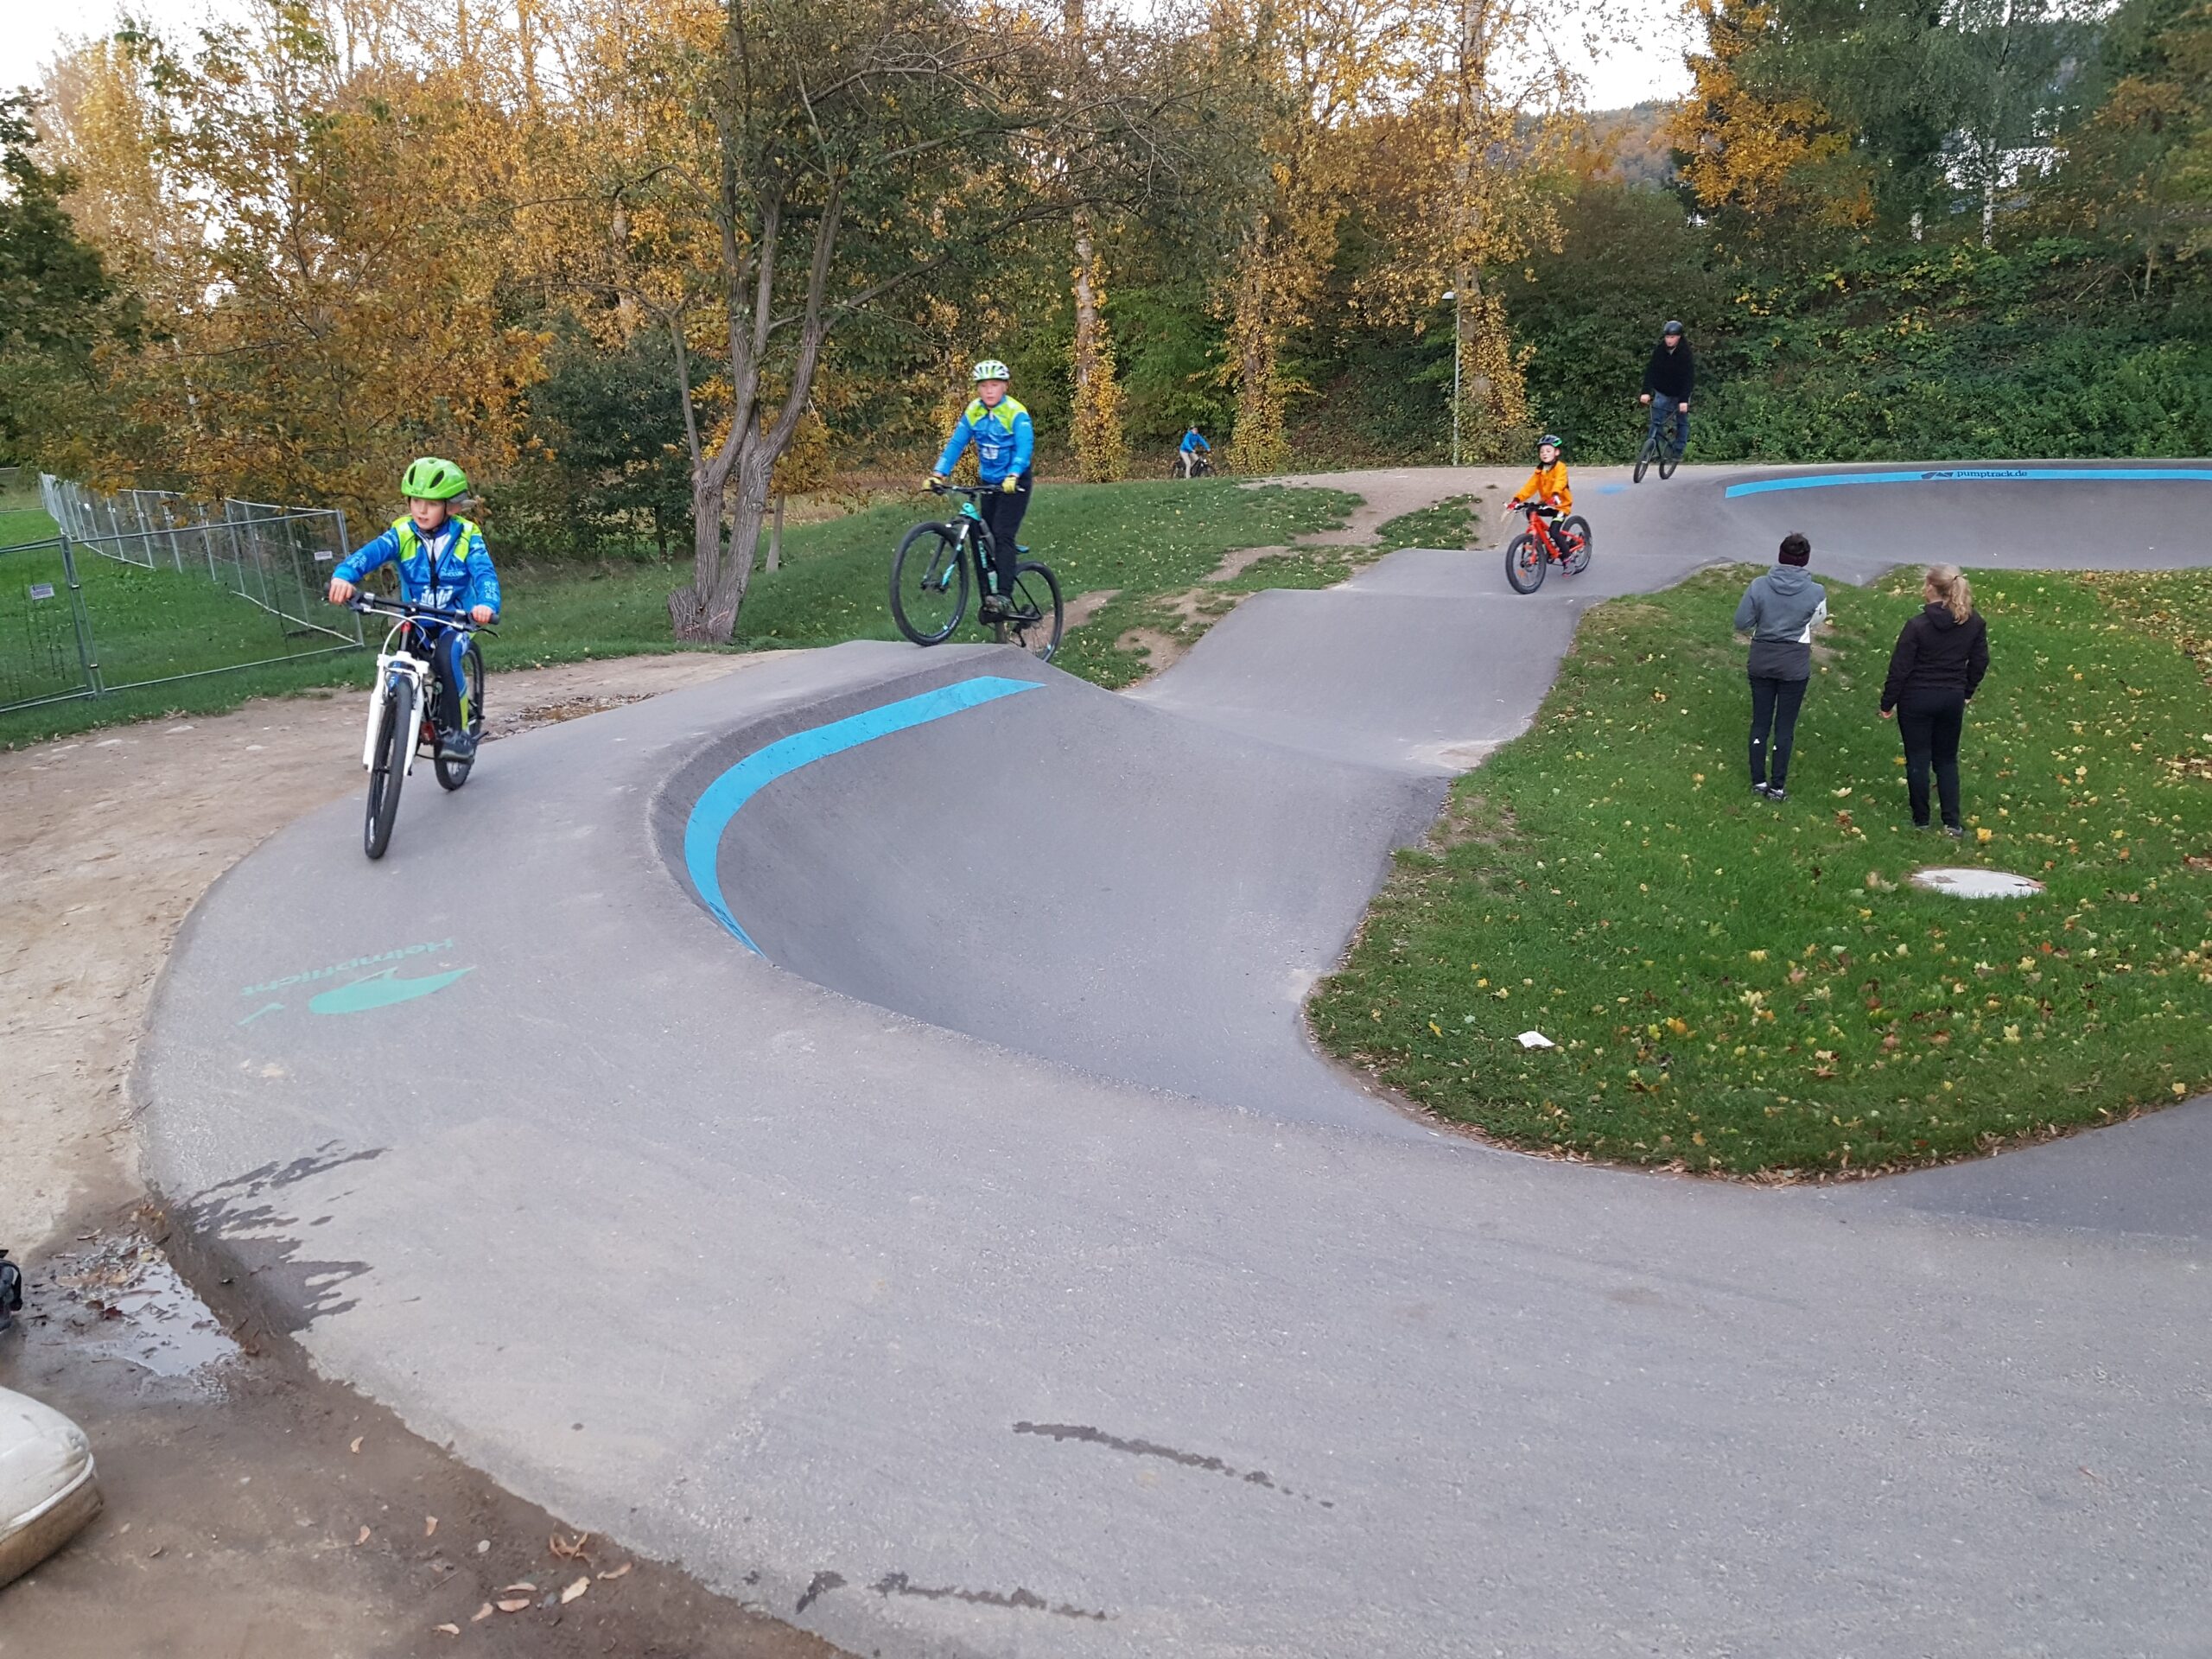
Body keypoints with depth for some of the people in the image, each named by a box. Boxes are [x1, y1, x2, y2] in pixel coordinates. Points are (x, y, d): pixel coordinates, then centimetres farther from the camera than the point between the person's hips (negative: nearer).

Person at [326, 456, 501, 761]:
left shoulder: (466, 537, -10)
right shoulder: (402, 534, -8)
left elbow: (484, 573, -23)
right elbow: (370, 553, -24)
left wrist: (487, 604, -46)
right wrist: (344, 575, -47)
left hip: (456, 620, -3)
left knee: (446, 656, -31)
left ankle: (456, 730, -16)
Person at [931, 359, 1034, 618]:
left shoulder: (1016, 413, -16)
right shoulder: (973, 412, -1)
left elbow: (1024, 447, -29)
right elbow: (956, 444, -4)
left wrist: (1013, 475, -46)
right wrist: (939, 473, -17)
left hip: (1014, 485, -6)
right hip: (988, 484, 6)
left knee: (1002, 536, -20)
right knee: (986, 538, 7)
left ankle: (1002, 597, -26)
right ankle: (988, 597, 17)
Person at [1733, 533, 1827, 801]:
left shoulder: (1759, 586, -12)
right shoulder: (1816, 592, -12)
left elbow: (1741, 624, -7)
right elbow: (1817, 621, 7)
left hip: (1762, 660, 1)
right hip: (1795, 664, -1)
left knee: (1760, 722, 13)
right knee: (1785, 726, 7)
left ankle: (1758, 781, 20)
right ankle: (1777, 787, 12)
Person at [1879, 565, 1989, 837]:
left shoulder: (1917, 626, -19)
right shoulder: (1974, 623, -4)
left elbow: (1900, 668, -14)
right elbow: (1980, 662, 6)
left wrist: (1887, 703, -4)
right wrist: (1967, 691, 21)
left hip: (1917, 700, -4)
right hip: (1953, 700, 4)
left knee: (1918, 761, 9)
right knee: (1947, 760, 16)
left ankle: (1921, 819, 19)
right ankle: (1952, 822, 13)